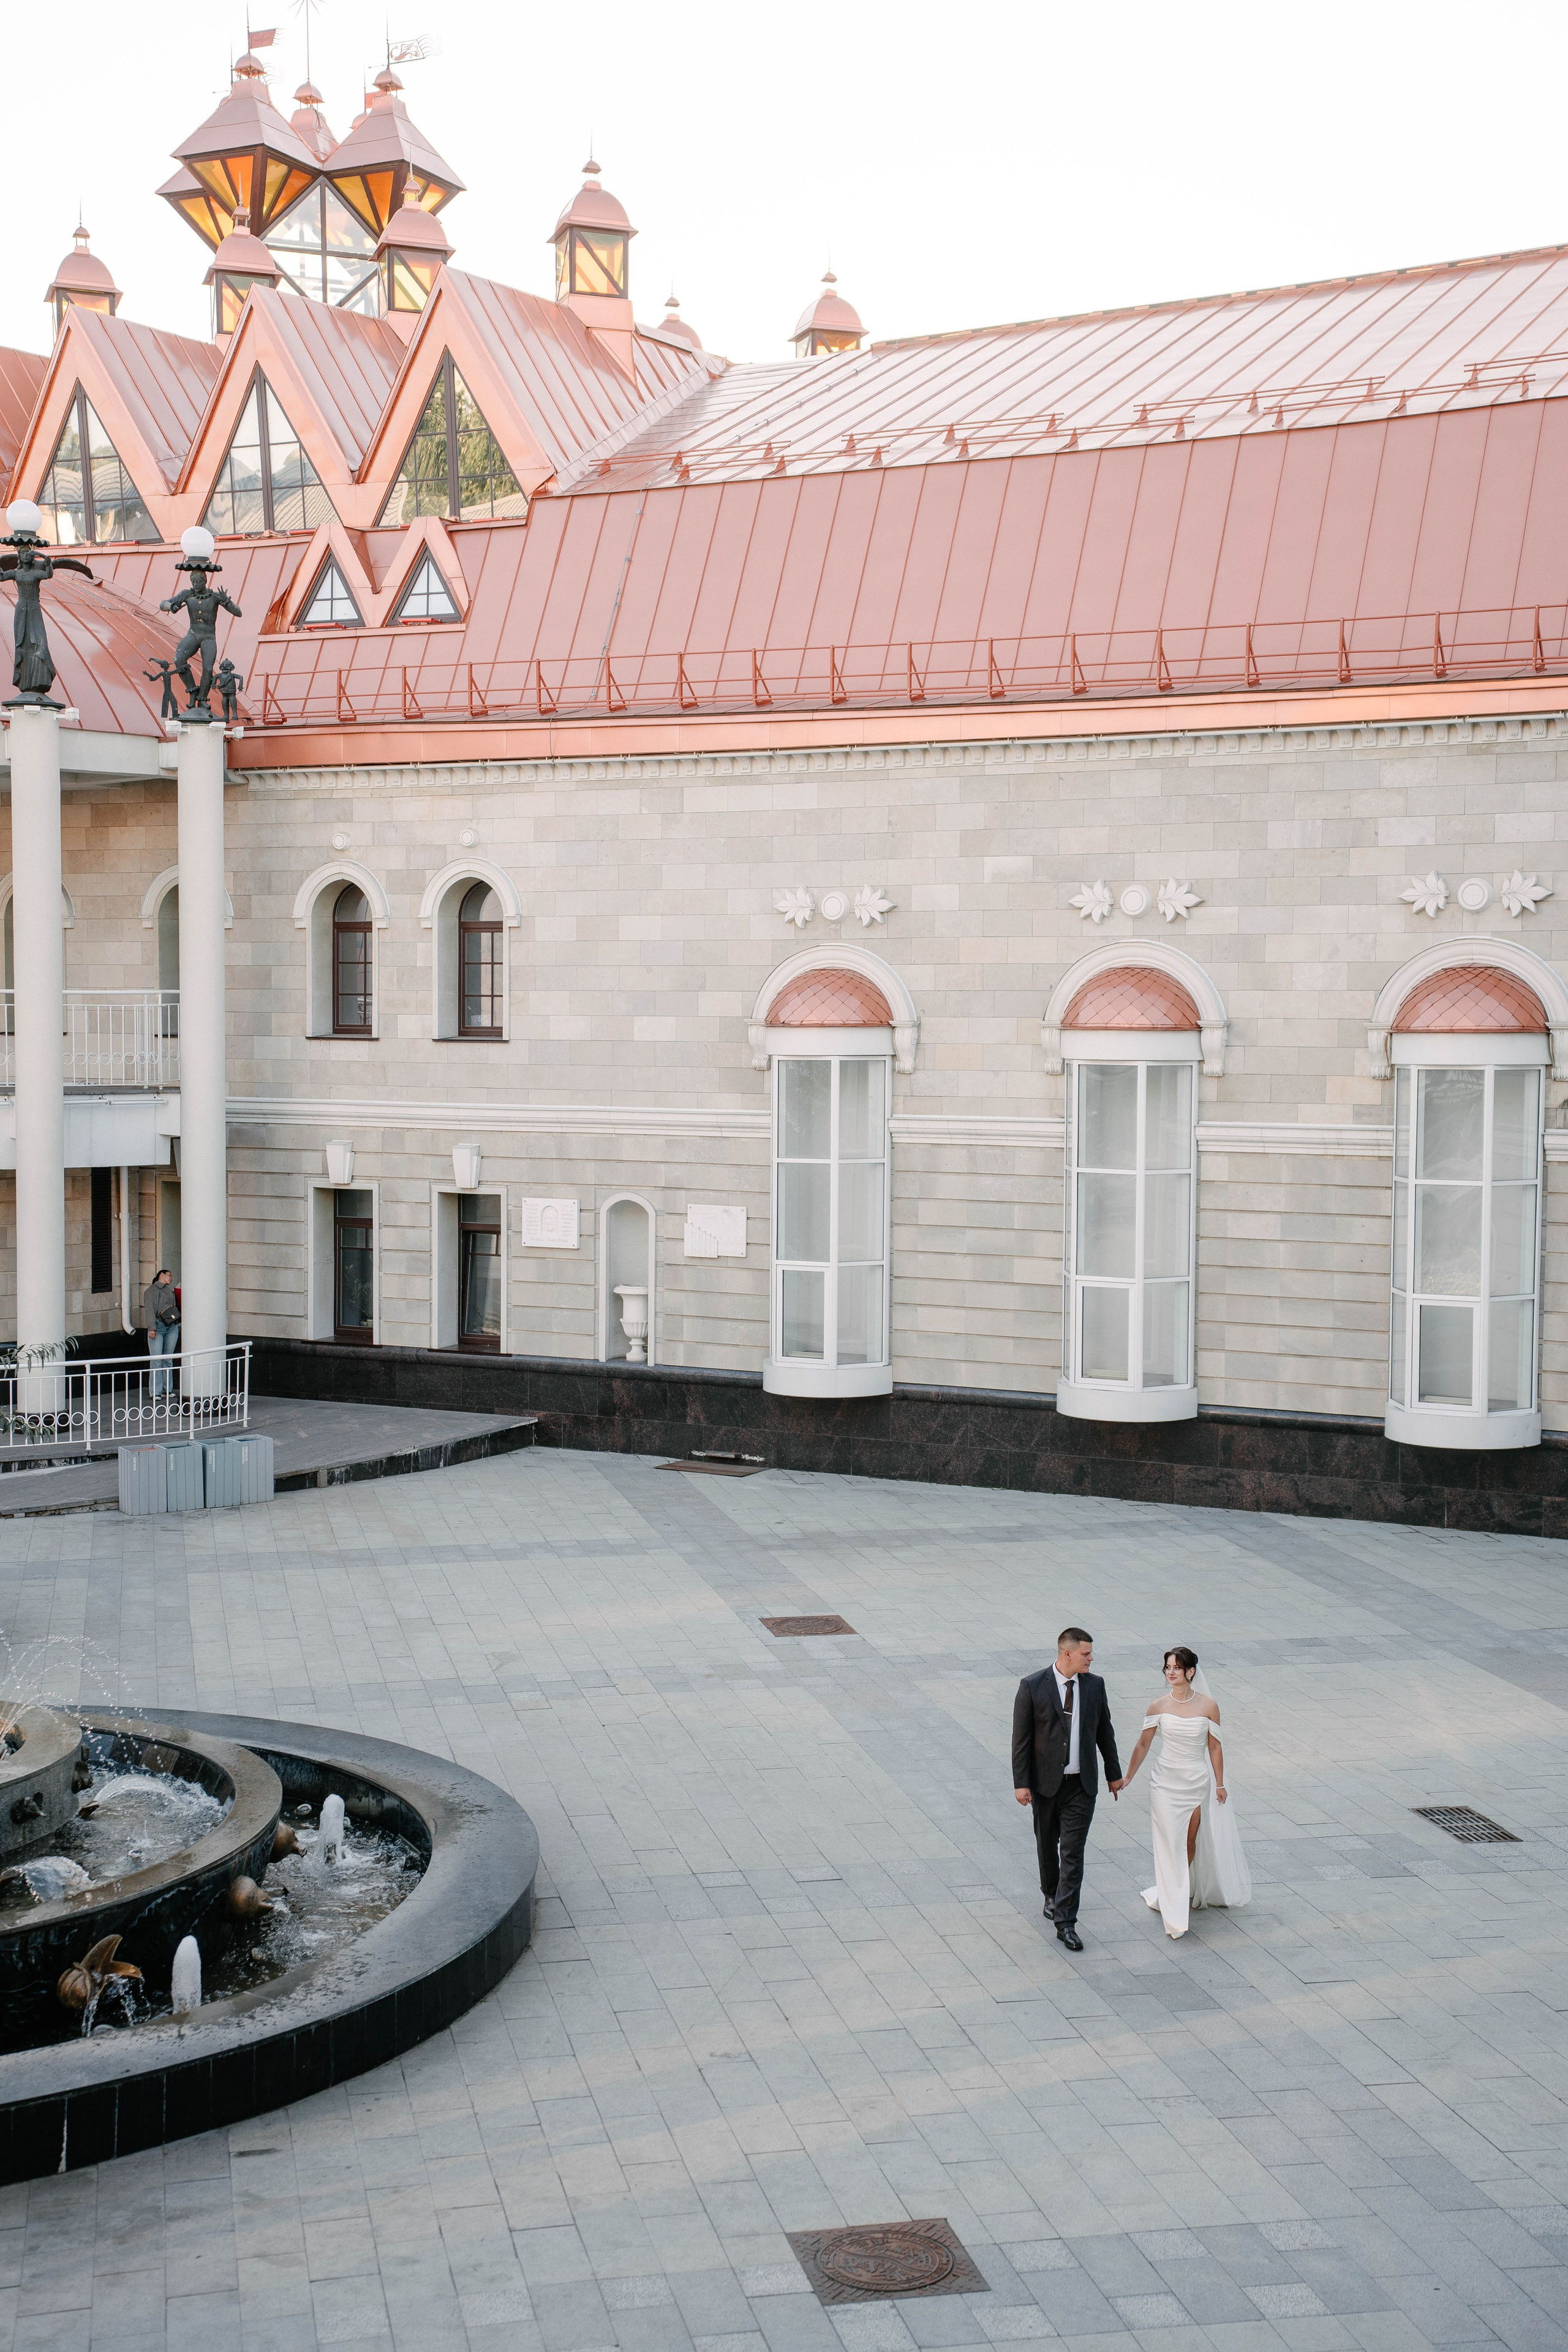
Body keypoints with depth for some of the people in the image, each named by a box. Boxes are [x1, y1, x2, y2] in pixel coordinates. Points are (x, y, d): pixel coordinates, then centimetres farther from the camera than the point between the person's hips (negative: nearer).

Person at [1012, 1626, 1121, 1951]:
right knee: (1047, 1844, 16)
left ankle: (1065, 1922, -3)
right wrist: (1021, 1783, -11)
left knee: (1073, 1851, -5)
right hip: (1046, 1782, -1)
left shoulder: (1094, 1685, 0)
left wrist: (1114, 1773, 15)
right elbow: (1021, 1738, -8)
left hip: (1081, 1784, 1)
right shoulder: (1032, 1686, -11)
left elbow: (1104, 1731, 11)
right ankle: (1051, 1894, 42)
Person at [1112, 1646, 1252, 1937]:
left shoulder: (1208, 1706, -6)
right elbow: (1143, 1744, 3)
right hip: (1165, 1782, 0)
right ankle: (1174, 1912, -2)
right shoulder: (1159, 1706, -5)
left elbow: (1215, 1747, 2)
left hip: (1197, 1783, 0)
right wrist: (1126, 1778, 4)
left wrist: (1220, 1784, 5)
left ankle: (1183, 1891, 34)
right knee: (1169, 1843, -4)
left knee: (1190, 1841, 11)